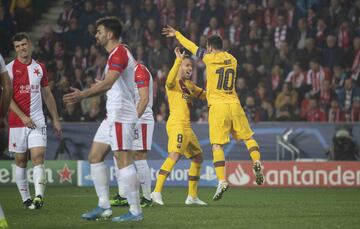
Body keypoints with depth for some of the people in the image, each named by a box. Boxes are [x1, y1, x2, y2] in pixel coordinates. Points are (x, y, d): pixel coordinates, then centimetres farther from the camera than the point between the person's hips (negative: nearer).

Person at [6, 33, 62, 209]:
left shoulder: (40, 68, 10)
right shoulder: (10, 69, -2)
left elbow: (47, 95, 17)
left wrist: (55, 119, 15)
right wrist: (22, 116, -17)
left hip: (37, 121, 2)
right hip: (17, 121, -2)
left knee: (38, 157, -13)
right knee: (20, 161, 5)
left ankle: (39, 196, -23)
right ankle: (25, 198, 13)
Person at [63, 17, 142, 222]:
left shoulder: (119, 53, -13)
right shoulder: (117, 53, 20)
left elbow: (108, 83, -24)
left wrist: (82, 95, -27)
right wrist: (82, 95, 24)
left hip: (121, 115, -11)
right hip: (113, 115, 11)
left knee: (123, 160, -10)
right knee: (95, 156, 11)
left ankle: (135, 211, -8)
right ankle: (104, 206, 13)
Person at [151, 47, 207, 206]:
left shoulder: (189, 85, 21)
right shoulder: (175, 82, -5)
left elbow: (204, 95, 33)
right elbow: (169, 81, -31)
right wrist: (178, 60, -35)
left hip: (186, 127, 10)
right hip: (176, 124, -10)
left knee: (198, 157, 15)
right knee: (174, 155, -25)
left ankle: (192, 196, 22)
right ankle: (157, 192, -29)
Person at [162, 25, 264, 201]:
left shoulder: (210, 58, -2)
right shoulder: (232, 60, 12)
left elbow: (192, 48, 12)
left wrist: (176, 34, 26)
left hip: (217, 106, -4)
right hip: (234, 104, 4)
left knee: (217, 145, -4)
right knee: (248, 137, 15)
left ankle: (222, 180, -14)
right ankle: (256, 162, -8)